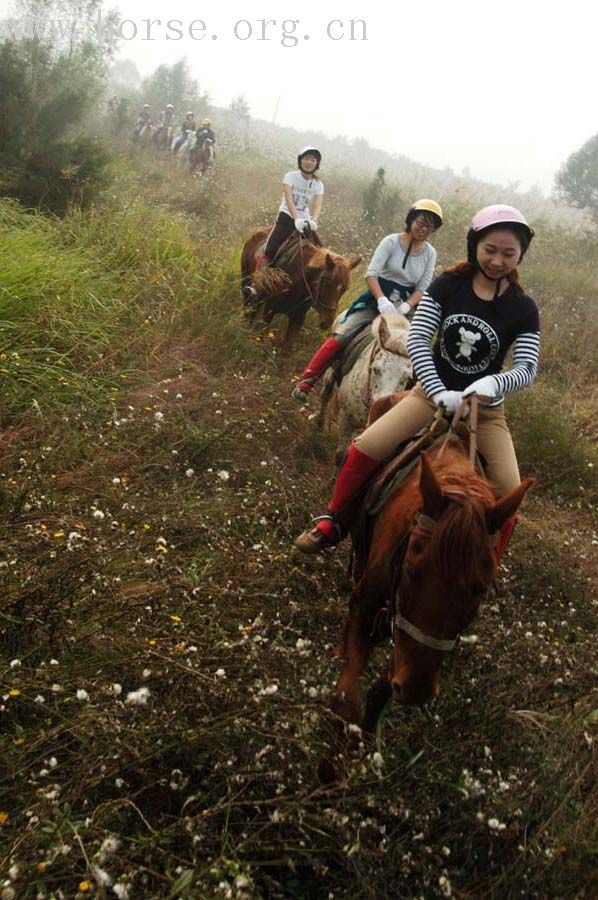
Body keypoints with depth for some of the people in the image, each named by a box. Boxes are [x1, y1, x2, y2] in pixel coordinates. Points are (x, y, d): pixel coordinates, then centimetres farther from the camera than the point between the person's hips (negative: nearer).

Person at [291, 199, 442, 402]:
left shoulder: (430, 254, 5)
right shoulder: (392, 242, -5)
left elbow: (422, 289, 3)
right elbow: (371, 274, -15)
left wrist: (407, 306, -18)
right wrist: (382, 300, -30)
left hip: (403, 305, 4)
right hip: (377, 299, -4)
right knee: (342, 335, -17)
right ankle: (306, 380, -12)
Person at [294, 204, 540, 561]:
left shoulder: (524, 309, -7)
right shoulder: (447, 286, -7)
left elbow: (528, 368, -11)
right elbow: (418, 340, -13)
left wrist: (494, 382, -34)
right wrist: (439, 392, -27)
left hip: (486, 408, 0)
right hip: (434, 393, 0)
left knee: (509, 496, -15)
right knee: (365, 449, -15)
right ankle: (331, 524, 8)